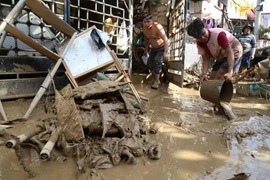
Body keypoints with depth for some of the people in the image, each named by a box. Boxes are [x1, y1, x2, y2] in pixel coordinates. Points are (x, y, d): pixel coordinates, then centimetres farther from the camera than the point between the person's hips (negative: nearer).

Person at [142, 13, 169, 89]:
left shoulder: (157, 26, -28)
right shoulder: (144, 28, -6)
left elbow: (165, 39, -32)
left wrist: (165, 52, -36)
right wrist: (146, 49, 14)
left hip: (162, 47, -7)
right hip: (153, 48, 7)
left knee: (158, 61, -24)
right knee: (150, 63, 3)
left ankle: (156, 81, -15)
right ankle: (155, 80, 21)